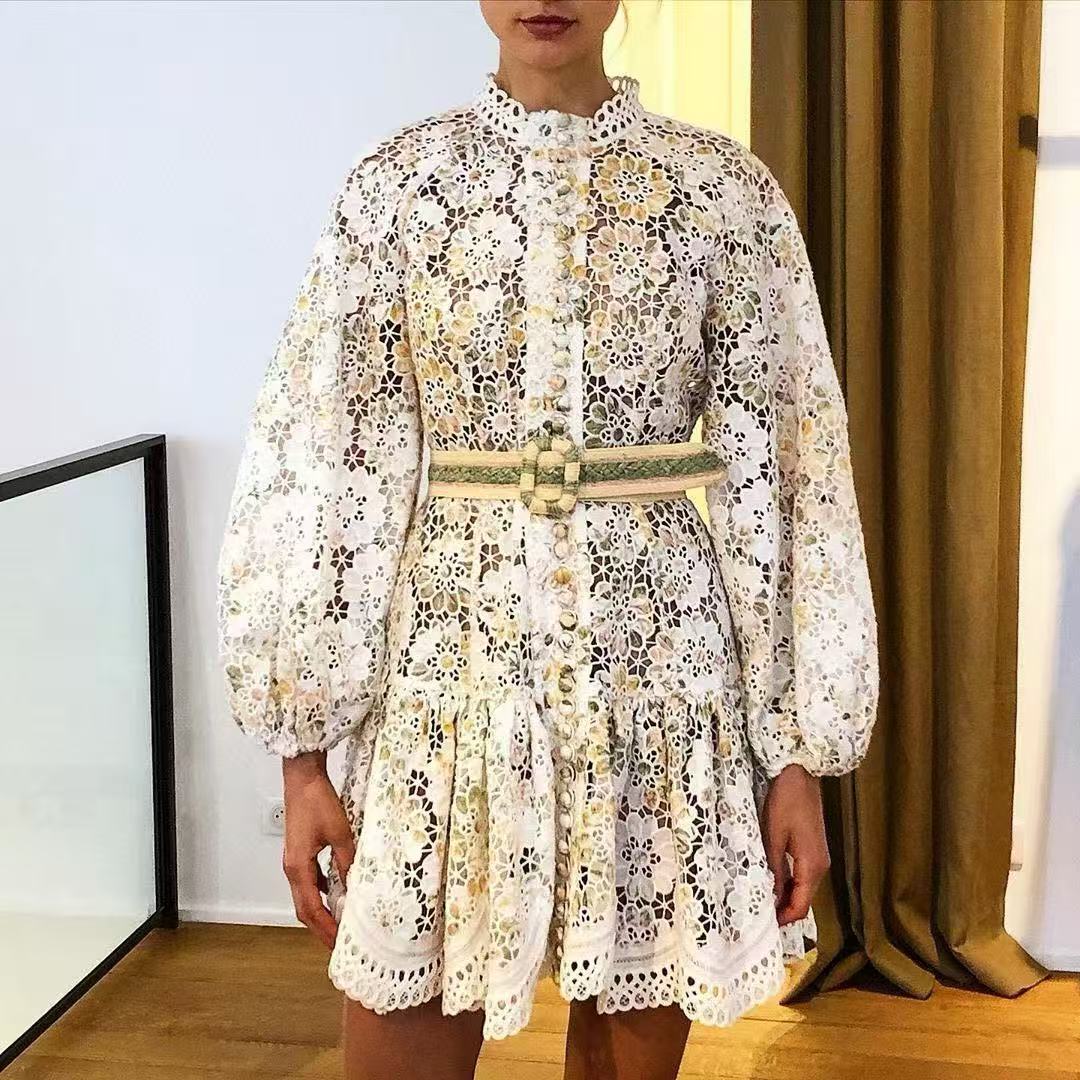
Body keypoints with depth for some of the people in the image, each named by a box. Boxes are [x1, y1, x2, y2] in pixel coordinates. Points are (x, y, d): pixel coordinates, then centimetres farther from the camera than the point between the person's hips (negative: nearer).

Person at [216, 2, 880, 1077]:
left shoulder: (725, 188, 2)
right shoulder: (395, 184, 2)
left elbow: (779, 470, 1)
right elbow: (327, 466, 0)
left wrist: (801, 748, -1)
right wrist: (303, 747, -3)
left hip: (663, 667, 1)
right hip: (450, 663, 0)